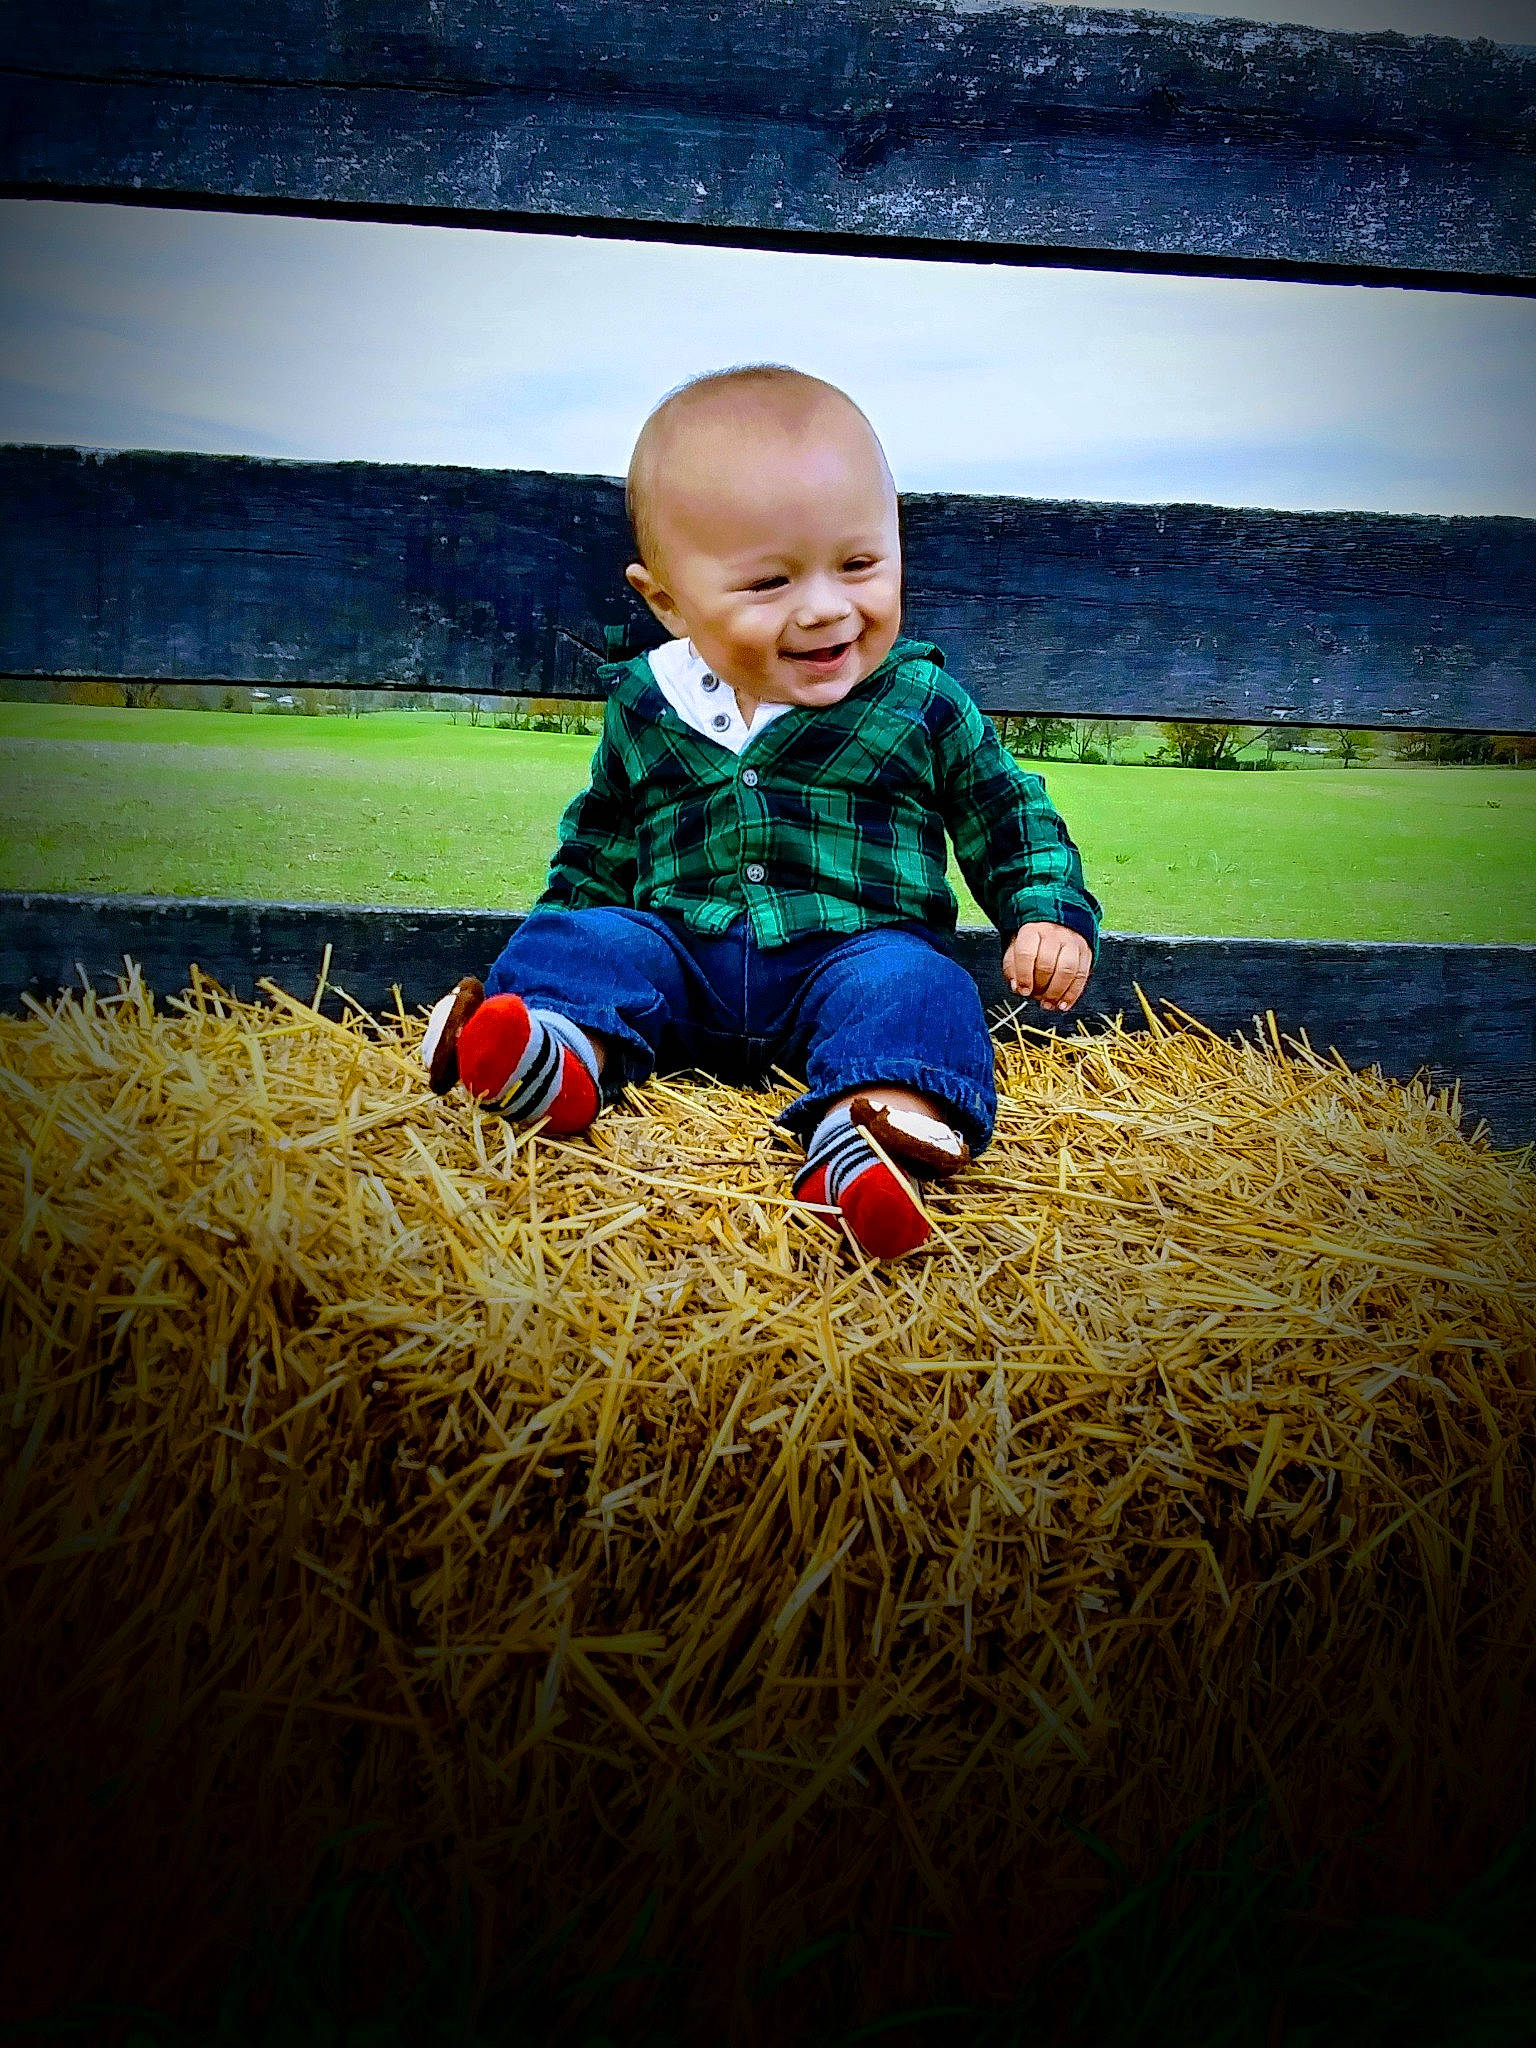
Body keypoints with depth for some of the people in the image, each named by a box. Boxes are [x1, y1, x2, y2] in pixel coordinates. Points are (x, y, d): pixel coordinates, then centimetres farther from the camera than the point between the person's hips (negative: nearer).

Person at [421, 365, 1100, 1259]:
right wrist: (567, 924, 11)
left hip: (854, 951, -2)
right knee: (585, 939, -18)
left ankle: (882, 1122, -58)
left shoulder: (923, 702, 2)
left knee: (910, 985, -31)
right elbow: (597, 843, 21)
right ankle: (573, 1051, -46)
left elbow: (1010, 815, 11)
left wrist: (1052, 912, -3)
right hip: (679, 954, 3)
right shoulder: (644, 710, 7)